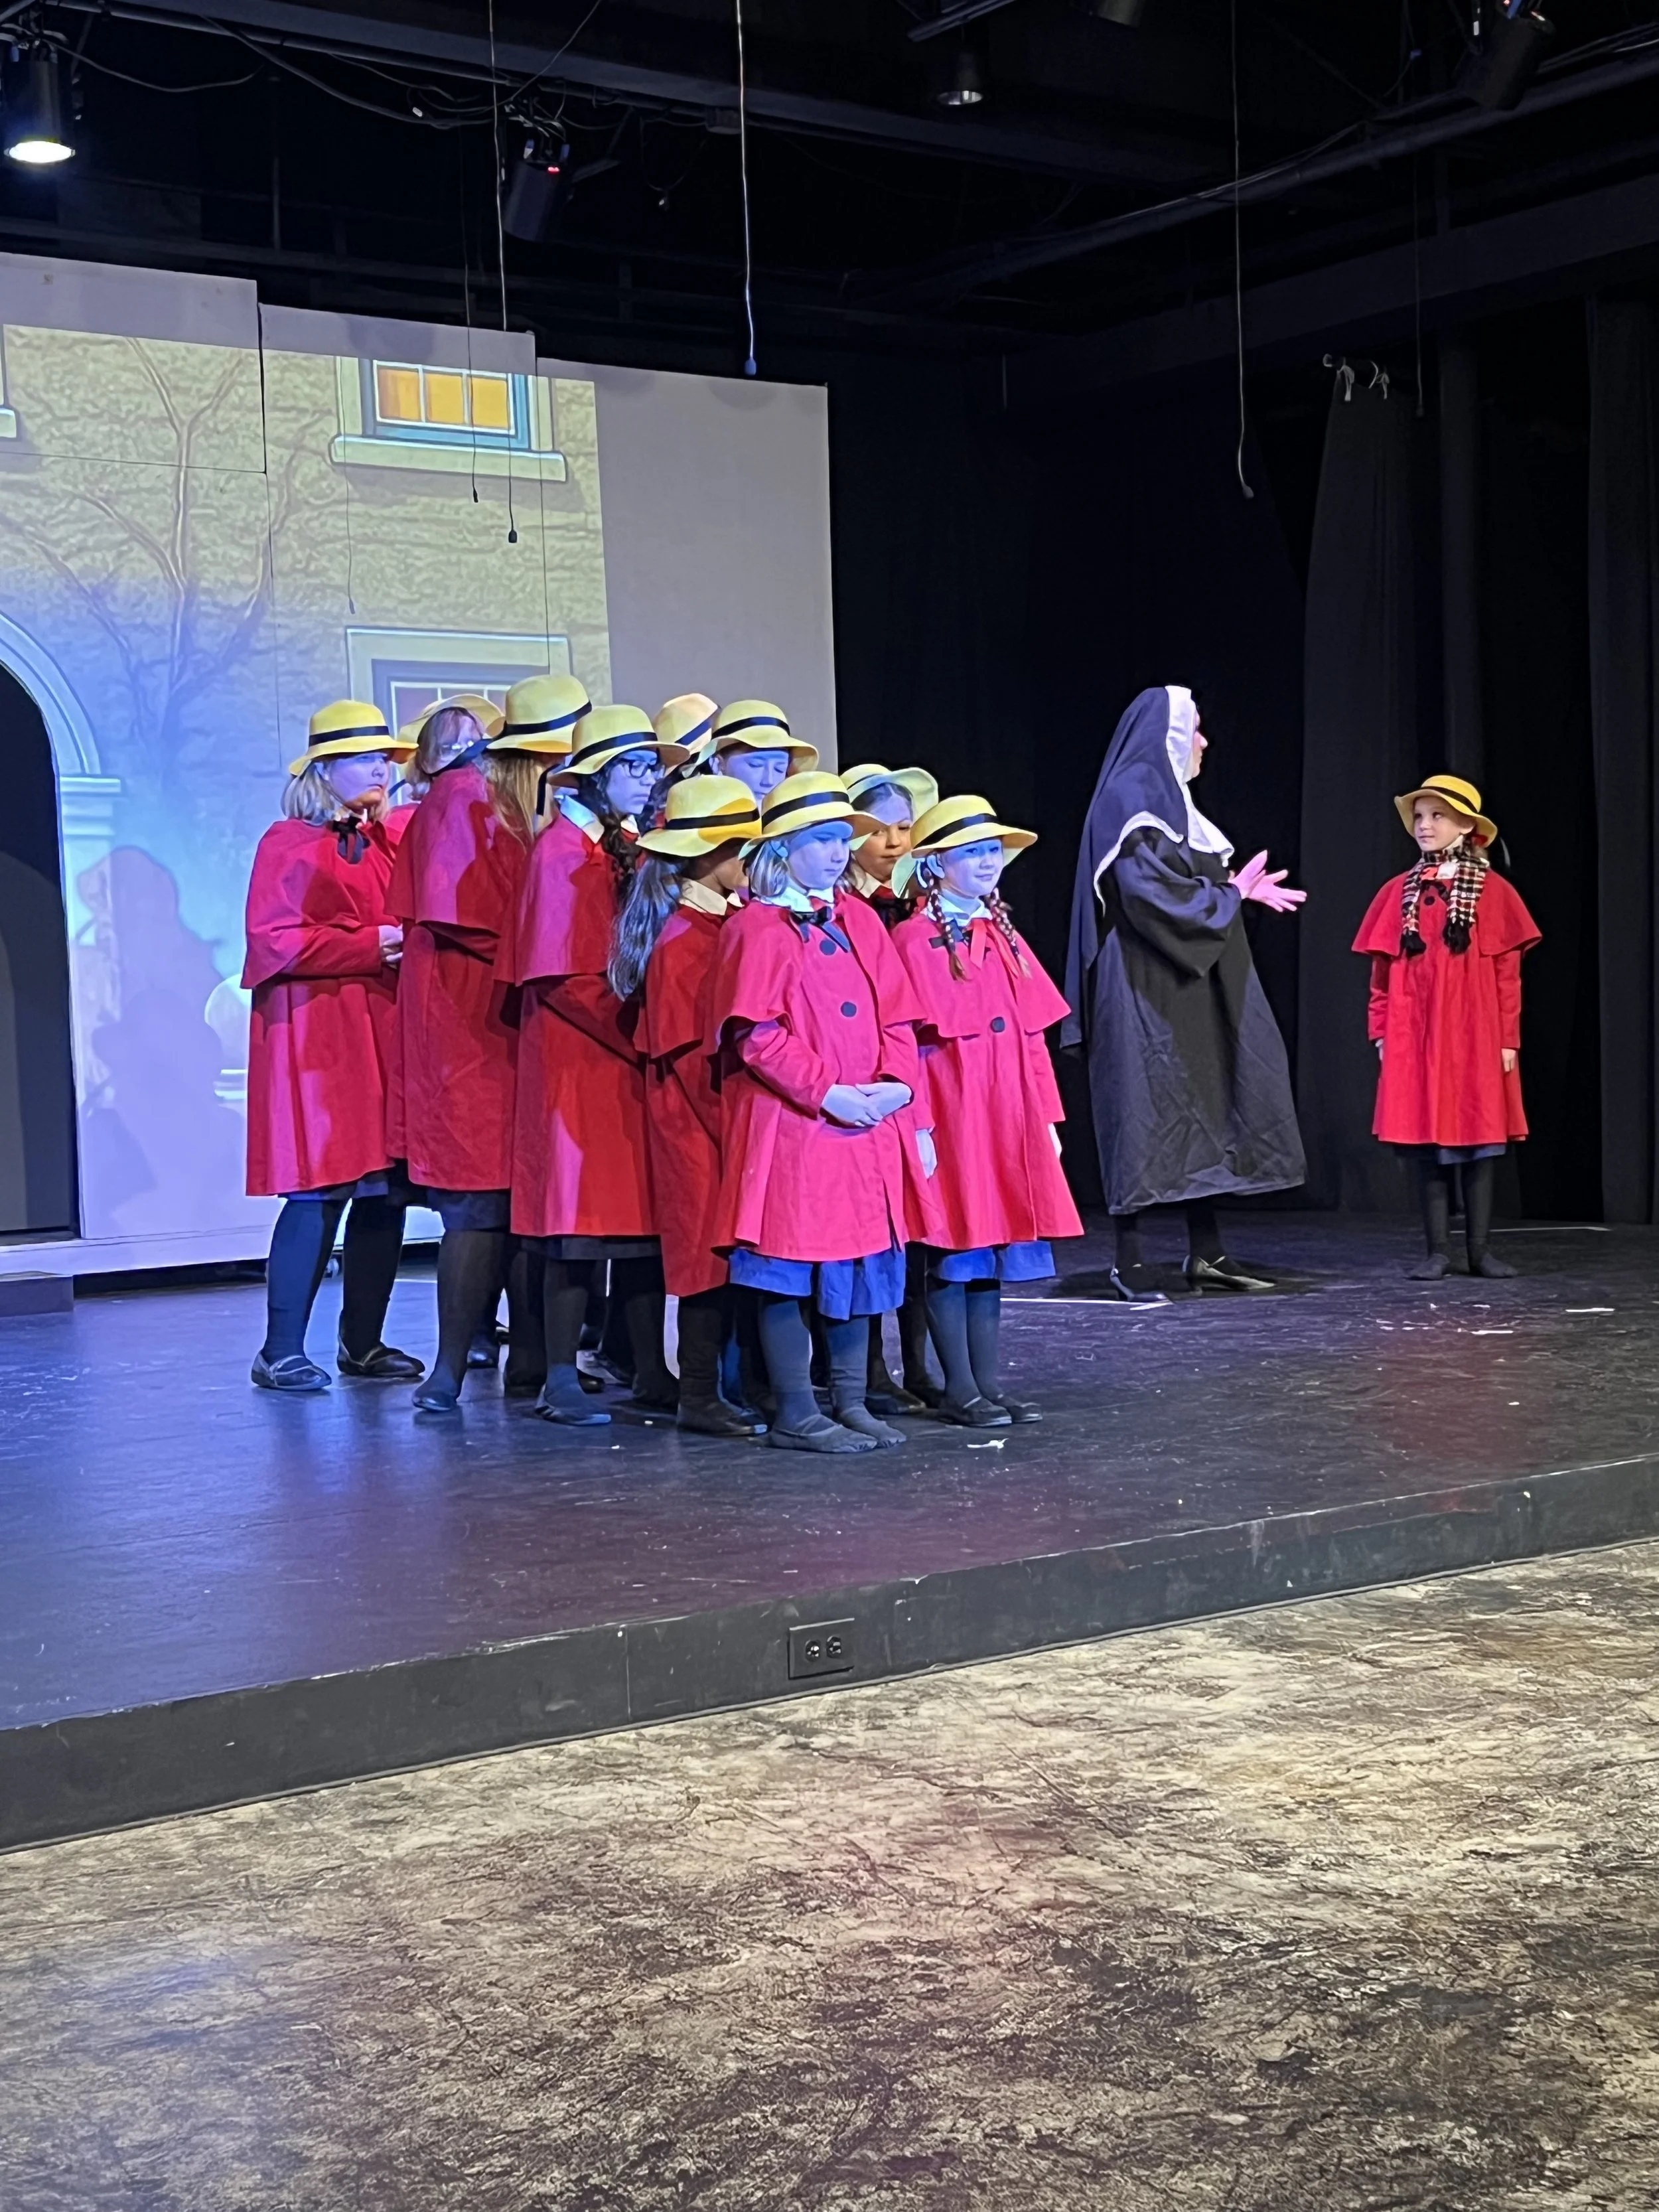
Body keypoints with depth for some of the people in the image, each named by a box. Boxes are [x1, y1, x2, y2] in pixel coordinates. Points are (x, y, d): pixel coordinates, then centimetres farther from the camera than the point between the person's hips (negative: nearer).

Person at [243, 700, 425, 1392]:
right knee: (319, 1194, -8)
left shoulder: (390, 841, 17)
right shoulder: (290, 843, -2)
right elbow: (274, 941, -12)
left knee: (386, 1191, 4)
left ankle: (362, 1342, 15)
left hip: (384, 1033, 7)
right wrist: (369, 946, -14)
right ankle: (281, 1352, -1)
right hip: (317, 1037, -6)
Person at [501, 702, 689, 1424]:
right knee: (580, 1219, -4)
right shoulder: (561, 850, -8)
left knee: (647, 1215, 6)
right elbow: (559, 976, -14)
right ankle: (560, 1383, 4)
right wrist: (633, 1033, -15)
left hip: (637, 1059, 7)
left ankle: (651, 1379, 11)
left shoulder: (635, 848, 15)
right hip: (578, 1061, -7)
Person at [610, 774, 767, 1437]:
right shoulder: (684, 939, -15)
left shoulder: (727, 922, 12)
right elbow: (692, 1051, -17)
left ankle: (713, 1389, 17)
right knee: (711, 1253, -3)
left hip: (731, 1115, 8)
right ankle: (700, 1397, 5)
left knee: (725, 1253, 10)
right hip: (698, 1119, -8)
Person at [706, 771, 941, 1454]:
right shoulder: (757, 928, -7)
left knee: (863, 1263, 10)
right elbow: (756, 1035, -14)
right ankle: (795, 1415, 5)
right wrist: (827, 1092, -19)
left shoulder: (858, 920, 13)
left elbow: (896, 1017, 11)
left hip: (869, 1125, 7)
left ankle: (851, 1403, 19)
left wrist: (898, 1085, -6)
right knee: (788, 1273, -2)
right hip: (790, 1127, -6)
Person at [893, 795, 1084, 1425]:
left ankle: (988, 1380, 16)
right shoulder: (914, 940, -8)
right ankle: (959, 1389, 6)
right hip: (951, 1113, -7)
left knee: (994, 1249, 10)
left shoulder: (1003, 936, 14)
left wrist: (1046, 1117, 11)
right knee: (955, 1252, -1)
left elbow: (1032, 1035, 15)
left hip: (1008, 1114, 7)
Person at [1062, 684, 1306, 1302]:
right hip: (1146, 989, -10)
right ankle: (1130, 1258, -3)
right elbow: (1151, 892, -21)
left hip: (1190, 988, 10)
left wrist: (1240, 891, 9)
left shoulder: (1165, 799, 19)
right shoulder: (1131, 799, -12)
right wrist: (1232, 893, -10)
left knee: (1205, 1108, 9)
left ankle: (1205, 1252, 14)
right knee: (1145, 1110, -8)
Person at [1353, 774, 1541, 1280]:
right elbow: (1383, 971, 8)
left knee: (1480, 1136, 2)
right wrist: (1382, 1032, 2)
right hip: (1415, 1036, 2)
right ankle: (1436, 1250, 8)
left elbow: (1507, 973, -1)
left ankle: (1481, 1248, 9)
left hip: (1476, 1036, -2)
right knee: (1426, 1140, 3)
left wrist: (1508, 1038, -3)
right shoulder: (1398, 893, 7)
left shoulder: (1493, 892, 0)